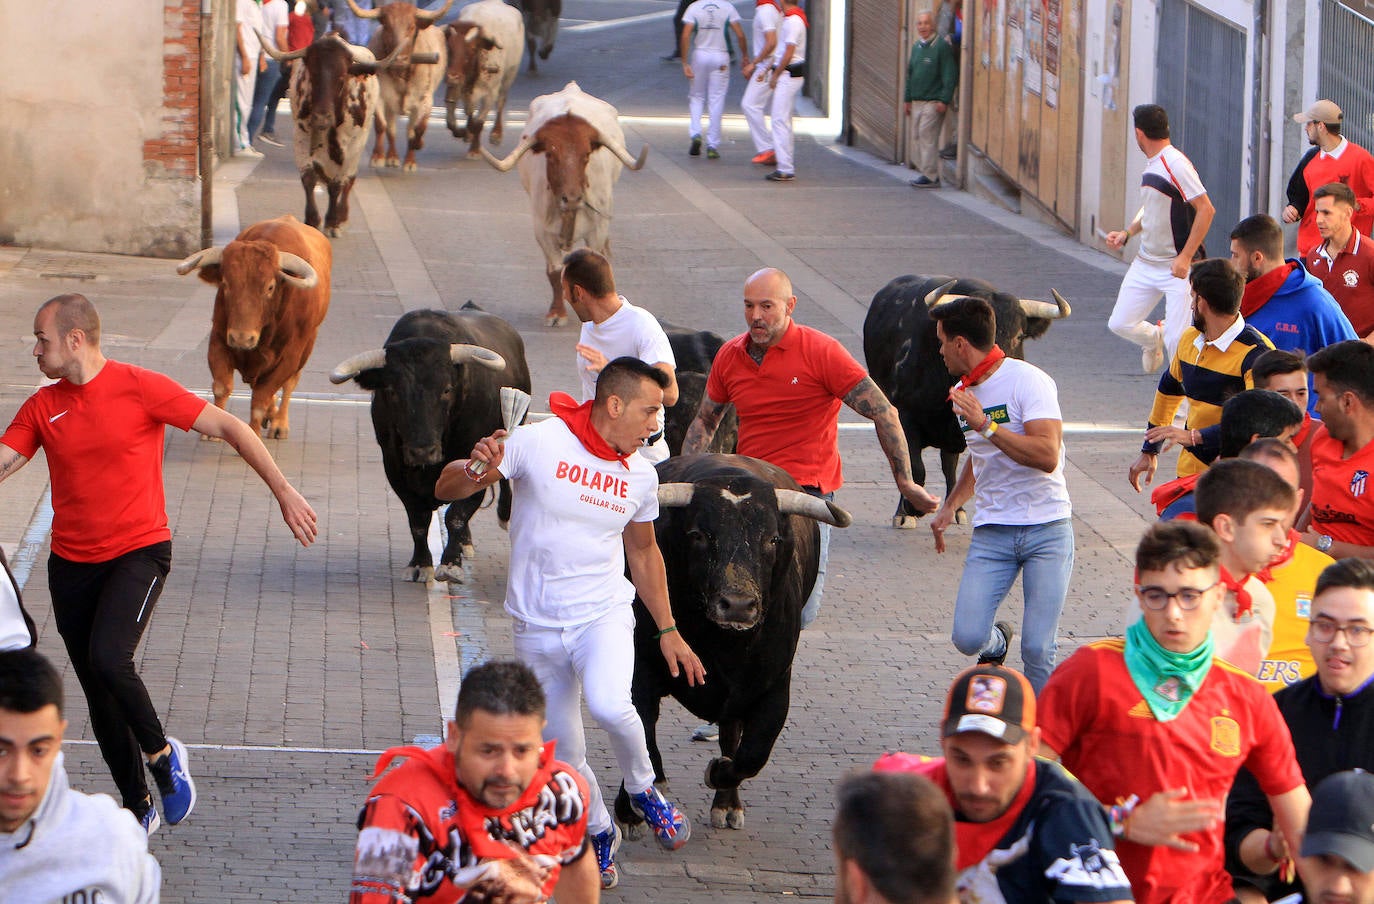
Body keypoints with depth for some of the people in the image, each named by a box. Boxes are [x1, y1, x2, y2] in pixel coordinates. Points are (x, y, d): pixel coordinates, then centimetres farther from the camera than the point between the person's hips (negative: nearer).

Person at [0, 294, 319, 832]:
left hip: (138, 551, -5)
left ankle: (161, 754, 0)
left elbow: (228, 427, -5)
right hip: (71, 562, 5)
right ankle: (137, 808, 20)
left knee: (108, 660, -25)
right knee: (97, 692, 7)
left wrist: (283, 492, -6)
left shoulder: (140, 388, -8)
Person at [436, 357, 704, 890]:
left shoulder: (640, 474, 3)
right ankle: (599, 834, 32)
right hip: (538, 626, -1)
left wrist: (667, 631, 19)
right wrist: (474, 473, -32)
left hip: (604, 614, 1)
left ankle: (644, 791, -1)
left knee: (608, 704, -30)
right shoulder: (538, 444, -11)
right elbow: (445, 489, -9)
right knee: (561, 757, 3)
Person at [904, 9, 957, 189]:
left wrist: (944, 100, -16)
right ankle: (922, 172, 15)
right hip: (917, 101, 8)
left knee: (928, 137, -11)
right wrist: (908, 99, 19)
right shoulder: (916, 46, 15)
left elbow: (950, 75, -11)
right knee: (918, 138, 9)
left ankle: (930, 176, -10)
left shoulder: (942, 46, -8)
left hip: (933, 102, -8)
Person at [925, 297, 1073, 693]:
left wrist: (986, 425, -26)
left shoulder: (1028, 381, -11)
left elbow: (1047, 457, -23)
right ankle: (997, 643, 24)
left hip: (1046, 528, -6)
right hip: (992, 532, 6)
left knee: (1038, 651, -11)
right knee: (968, 637, -9)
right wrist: (950, 505, 22)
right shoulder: (963, 393, 13)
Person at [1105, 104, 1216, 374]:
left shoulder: (1176, 164, -18)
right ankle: (1153, 337, 36)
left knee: (1177, 341, -13)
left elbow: (1206, 209, -22)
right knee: (1120, 324, 7)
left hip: (1177, 267, -8)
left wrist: (1185, 257, -24)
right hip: (1145, 264, 9)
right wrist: (1127, 233, 9)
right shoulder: (1151, 165, 10)